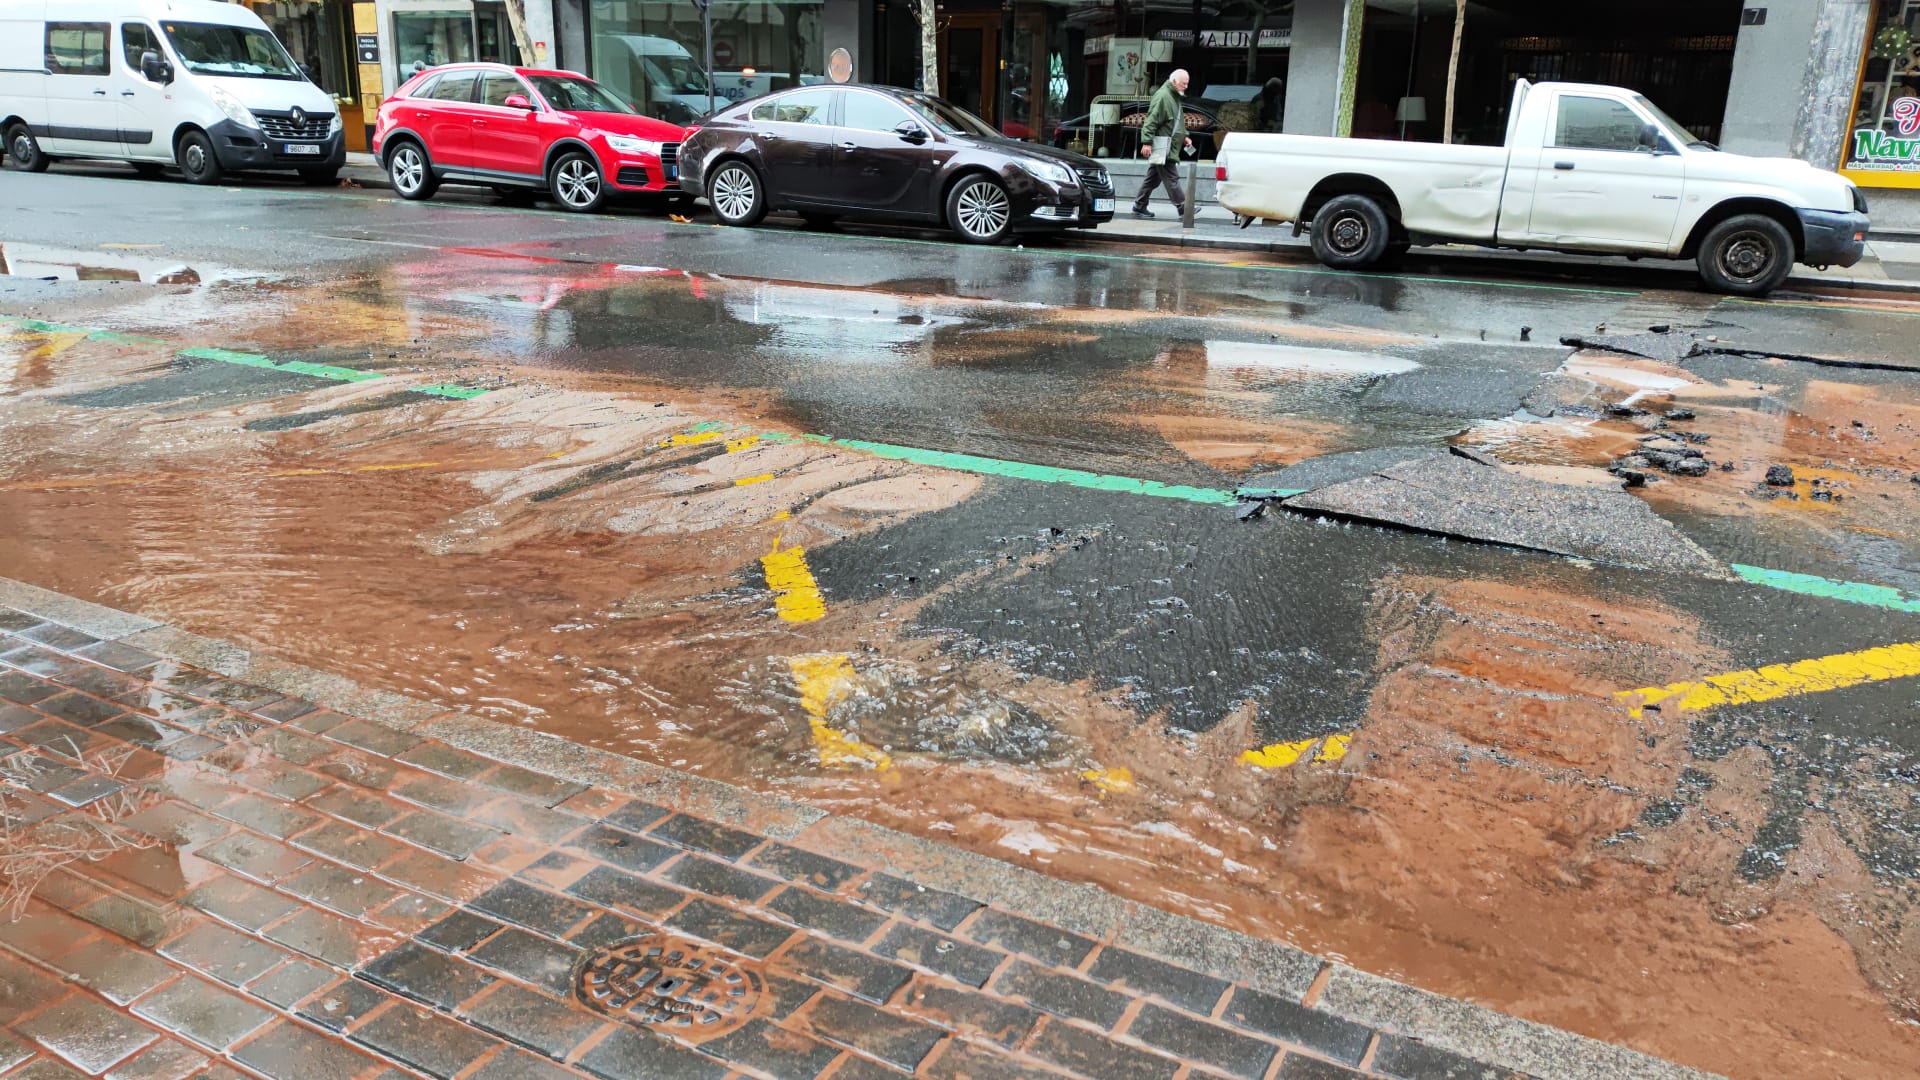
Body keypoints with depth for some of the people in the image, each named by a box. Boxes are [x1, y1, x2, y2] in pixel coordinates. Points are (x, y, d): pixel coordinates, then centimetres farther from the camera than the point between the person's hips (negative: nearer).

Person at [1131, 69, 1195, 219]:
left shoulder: (1176, 97, 20)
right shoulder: (1162, 96, -13)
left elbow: (1178, 121, 32)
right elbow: (1151, 121, -18)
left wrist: (1184, 136, 21)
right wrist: (1147, 142, -22)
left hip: (1169, 147, 10)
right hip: (1161, 146, -10)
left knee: (1153, 178, 12)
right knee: (1171, 178, -9)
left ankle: (1139, 207, 17)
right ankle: (1183, 209, -9)